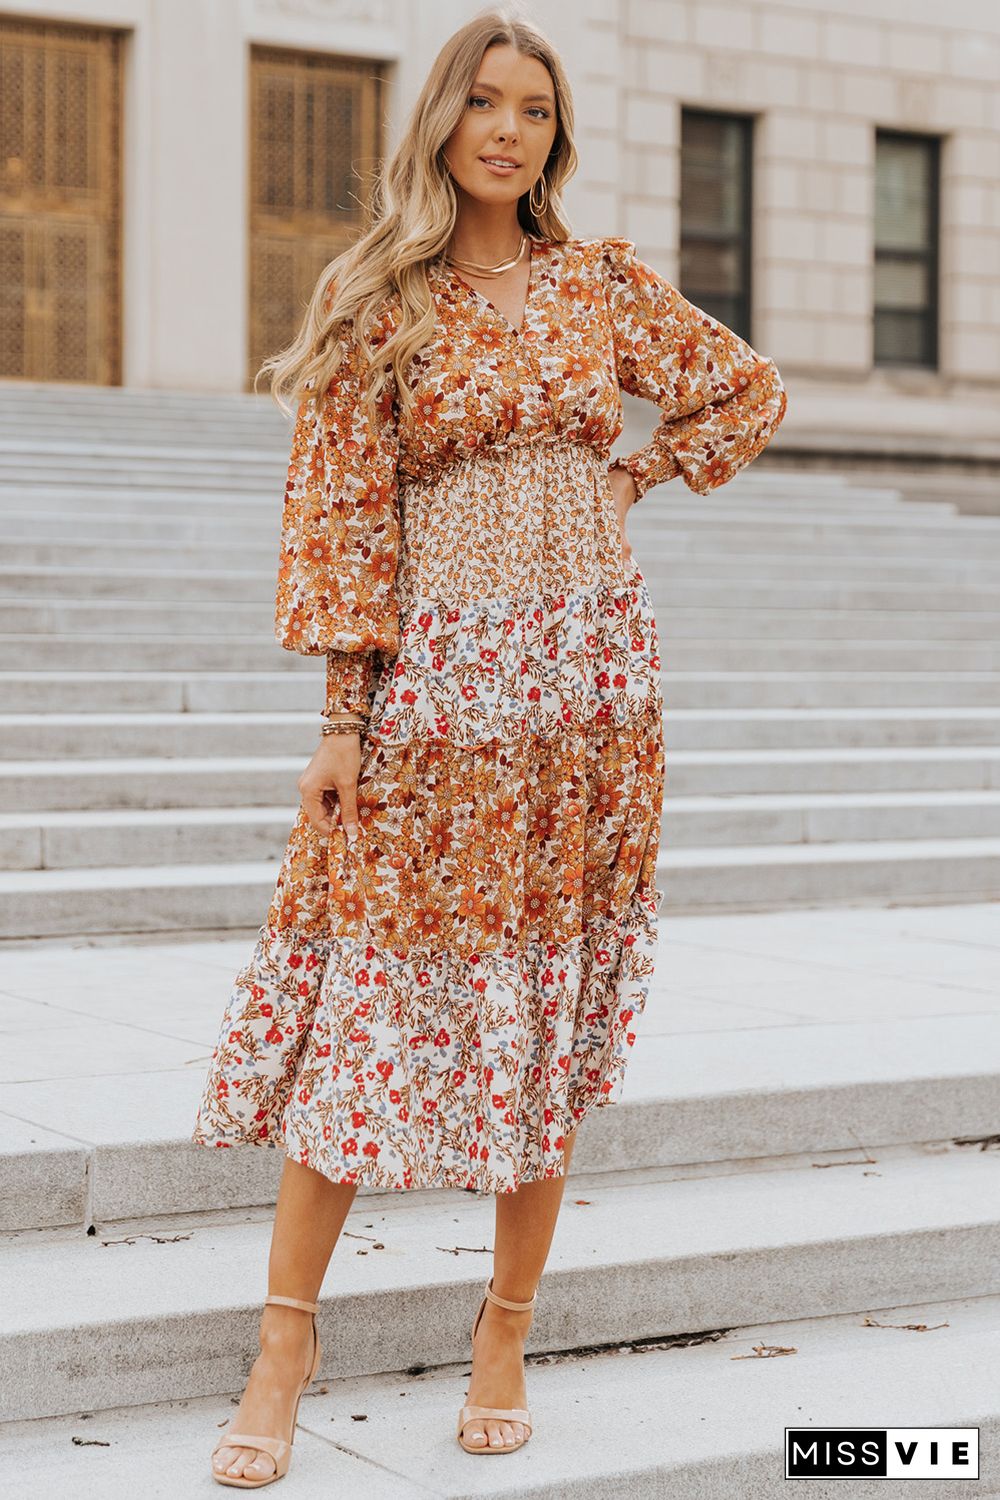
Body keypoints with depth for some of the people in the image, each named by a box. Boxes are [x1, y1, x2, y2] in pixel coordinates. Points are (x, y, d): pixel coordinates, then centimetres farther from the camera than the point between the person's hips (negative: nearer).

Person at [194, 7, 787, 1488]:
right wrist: (344, 713, -8)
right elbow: (343, 508, -3)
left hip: (589, 668, 3)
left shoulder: (603, 282, 8)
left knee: (552, 1005, 6)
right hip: (435, 671, -2)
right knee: (372, 990, -4)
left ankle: (507, 1332, 17)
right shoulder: (375, 298, 1)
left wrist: (632, 478, 9)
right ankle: (287, 1344, 5)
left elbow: (750, 390, 21)